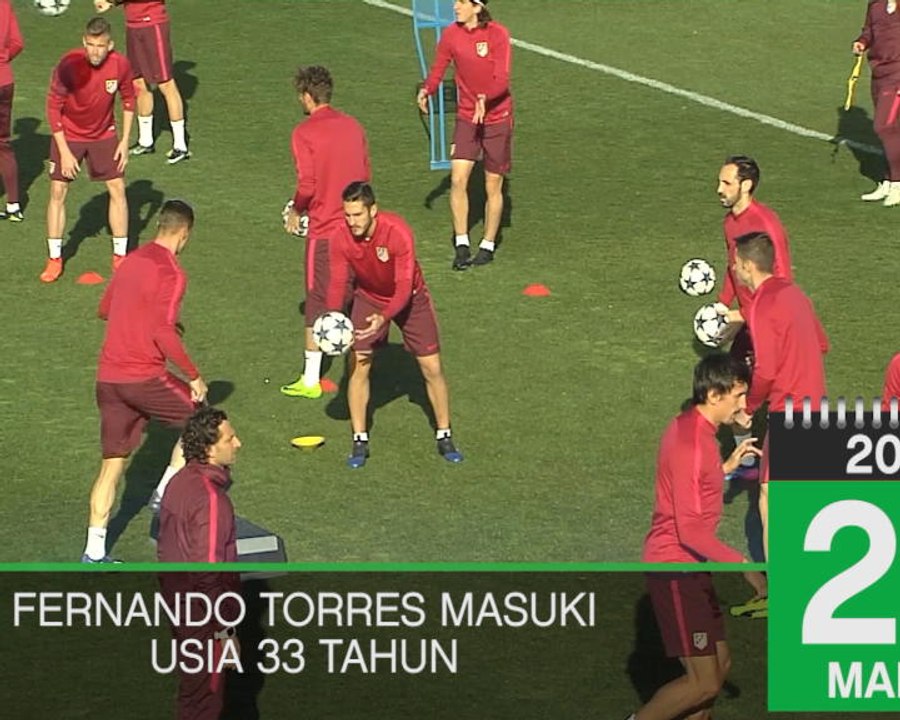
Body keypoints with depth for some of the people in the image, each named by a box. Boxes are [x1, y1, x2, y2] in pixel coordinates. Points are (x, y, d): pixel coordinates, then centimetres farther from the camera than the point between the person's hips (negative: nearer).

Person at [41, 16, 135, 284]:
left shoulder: (120, 65, -18)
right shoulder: (68, 65, -27)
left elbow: (128, 99, 1)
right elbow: (53, 107, -18)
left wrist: (125, 140, -2)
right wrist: (64, 151, -19)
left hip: (104, 135, 2)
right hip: (68, 136, -2)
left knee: (117, 189, -1)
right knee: (57, 192, -3)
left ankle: (120, 257, 12)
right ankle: (54, 260, 8)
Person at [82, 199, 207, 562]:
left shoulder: (132, 261, 12)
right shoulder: (171, 273, -12)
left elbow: (105, 310, 26)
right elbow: (163, 334, -20)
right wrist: (194, 376, -11)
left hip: (108, 377, 7)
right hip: (144, 377, -7)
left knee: (112, 464, 10)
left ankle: (94, 550, 7)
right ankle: (167, 493, 9)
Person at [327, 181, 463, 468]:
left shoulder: (398, 232, -34)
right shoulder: (341, 240, -24)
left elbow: (404, 286, -33)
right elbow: (337, 283, -17)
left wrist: (384, 318, -49)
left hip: (410, 297, -2)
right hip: (368, 297, 2)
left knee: (432, 367, 0)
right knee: (358, 365, -9)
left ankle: (444, 437, 16)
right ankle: (360, 441, 4)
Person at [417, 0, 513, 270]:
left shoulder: (498, 35, -14)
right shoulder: (451, 35, -3)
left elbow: (502, 80, -19)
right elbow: (437, 70, 1)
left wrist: (485, 99, -38)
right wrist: (426, 90, -20)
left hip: (497, 118, -3)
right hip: (466, 117, 3)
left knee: (493, 187, 6)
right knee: (458, 179, -10)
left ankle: (488, 245, 21)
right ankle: (462, 245, 0)